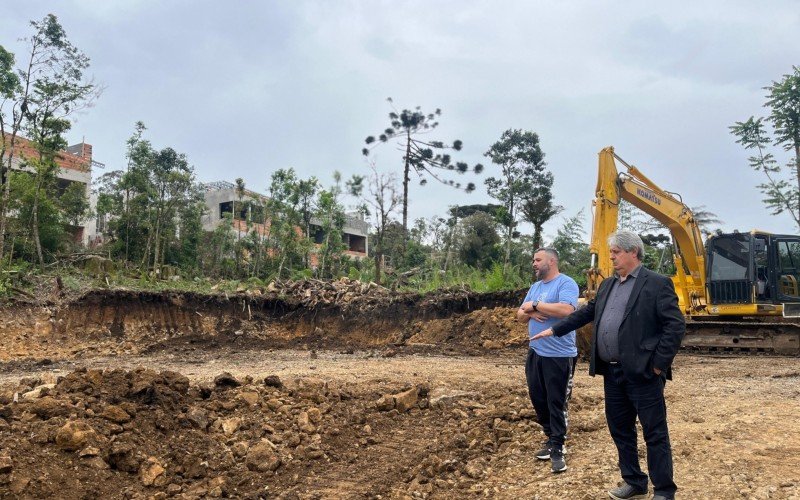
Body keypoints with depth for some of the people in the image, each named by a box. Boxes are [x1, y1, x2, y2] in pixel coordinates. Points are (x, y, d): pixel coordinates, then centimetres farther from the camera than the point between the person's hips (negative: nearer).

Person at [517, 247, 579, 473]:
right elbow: (520, 315, 14)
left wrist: (534, 305, -18)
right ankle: (552, 438, 29)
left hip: (559, 355, -8)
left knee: (556, 402, 0)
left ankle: (557, 448, 9)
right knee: (538, 398, 14)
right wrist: (529, 312, -10)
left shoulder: (566, 283, -11)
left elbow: (566, 310, -27)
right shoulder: (535, 286, 14)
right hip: (535, 353, 8)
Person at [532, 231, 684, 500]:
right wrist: (554, 330, 20)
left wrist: (658, 363, -15)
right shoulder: (607, 285, 14)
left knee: (655, 433, 2)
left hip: (643, 372, -8)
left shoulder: (657, 284, -9)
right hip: (612, 372, 8)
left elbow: (676, 325, -13)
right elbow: (587, 312, 22)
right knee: (620, 429, 16)